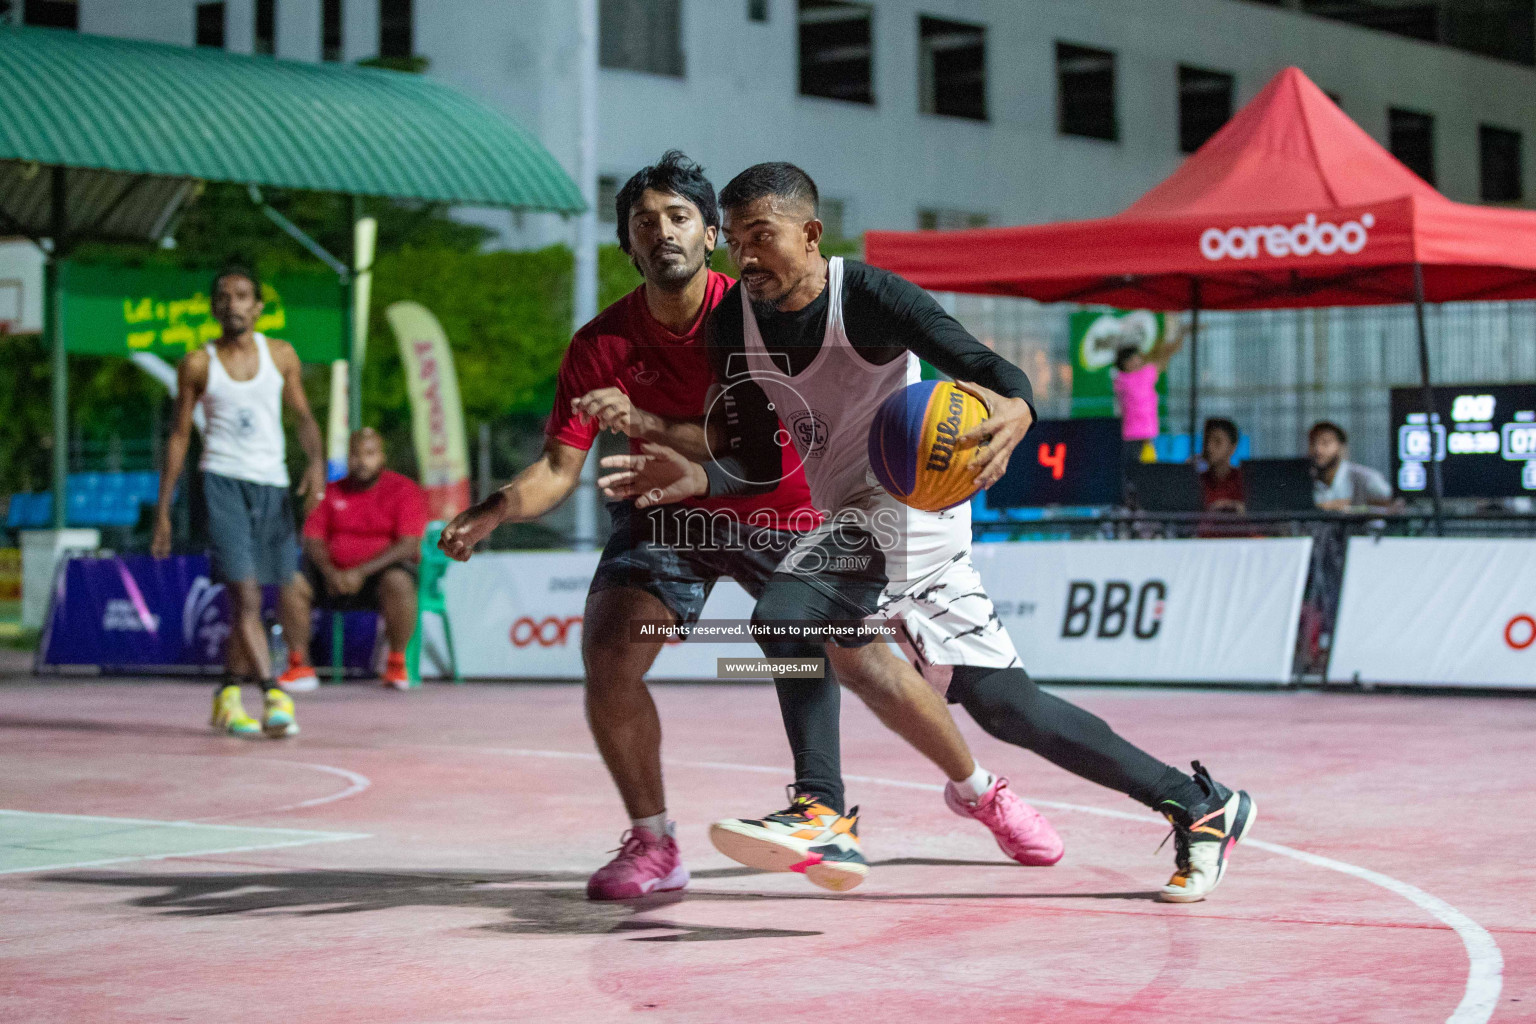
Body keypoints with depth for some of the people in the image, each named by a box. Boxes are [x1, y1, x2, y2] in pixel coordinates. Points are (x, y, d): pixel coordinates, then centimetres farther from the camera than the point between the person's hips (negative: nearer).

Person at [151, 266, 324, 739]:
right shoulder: (198, 364, 4)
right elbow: (180, 435, 8)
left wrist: (316, 461, -8)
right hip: (222, 481, -3)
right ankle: (274, 694, -24)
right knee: (245, 594, -17)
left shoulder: (281, 355, 10)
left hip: (273, 486, 3)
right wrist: (163, 509, 5)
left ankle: (228, 692, 25)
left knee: (249, 600, 8)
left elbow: (303, 415, 13)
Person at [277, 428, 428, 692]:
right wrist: (330, 572, -17)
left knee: (399, 582, -38)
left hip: (381, 572, -4)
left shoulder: (404, 490, -2)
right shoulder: (332, 492, 10)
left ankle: (397, 664, -21)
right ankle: (300, 667, -15)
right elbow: (312, 539, 4)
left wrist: (361, 572, -22)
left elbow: (408, 546, -12)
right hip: (335, 578, 4)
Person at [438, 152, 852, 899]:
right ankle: (652, 843, -4)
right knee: (608, 658, -16)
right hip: (668, 513, 1)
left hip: (781, 514, -1)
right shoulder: (600, 346, -12)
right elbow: (560, 467, -14)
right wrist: (494, 512, -35)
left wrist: (646, 424, -43)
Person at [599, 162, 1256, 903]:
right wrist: (698, 477, -16)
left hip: (906, 500, -8)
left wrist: (1013, 412, -47)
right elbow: (756, 463, 6)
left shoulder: (867, 296, -16)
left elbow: (987, 367, -24)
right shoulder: (734, 323, 2)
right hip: (855, 518, 8)